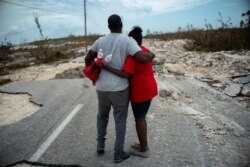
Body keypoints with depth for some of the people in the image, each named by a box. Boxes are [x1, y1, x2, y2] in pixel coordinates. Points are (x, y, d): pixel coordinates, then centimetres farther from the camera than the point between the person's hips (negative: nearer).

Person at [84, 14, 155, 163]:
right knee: (120, 120, 11)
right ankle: (118, 154, 20)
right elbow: (143, 58, -21)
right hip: (119, 88, -4)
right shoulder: (128, 40, -10)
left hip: (102, 87, 4)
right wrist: (152, 55, 1)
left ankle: (101, 145, 29)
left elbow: (88, 58, 15)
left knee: (102, 115, 27)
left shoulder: (100, 41, 5)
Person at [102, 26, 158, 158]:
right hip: (148, 88, 9)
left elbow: (126, 74, -28)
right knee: (141, 118, 20)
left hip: (140, 91, -9)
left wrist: (107, 67, -29)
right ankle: (144, 144, 33)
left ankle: (143, 150, 19)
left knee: (139, 119, 5)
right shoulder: (145, 51, 11)